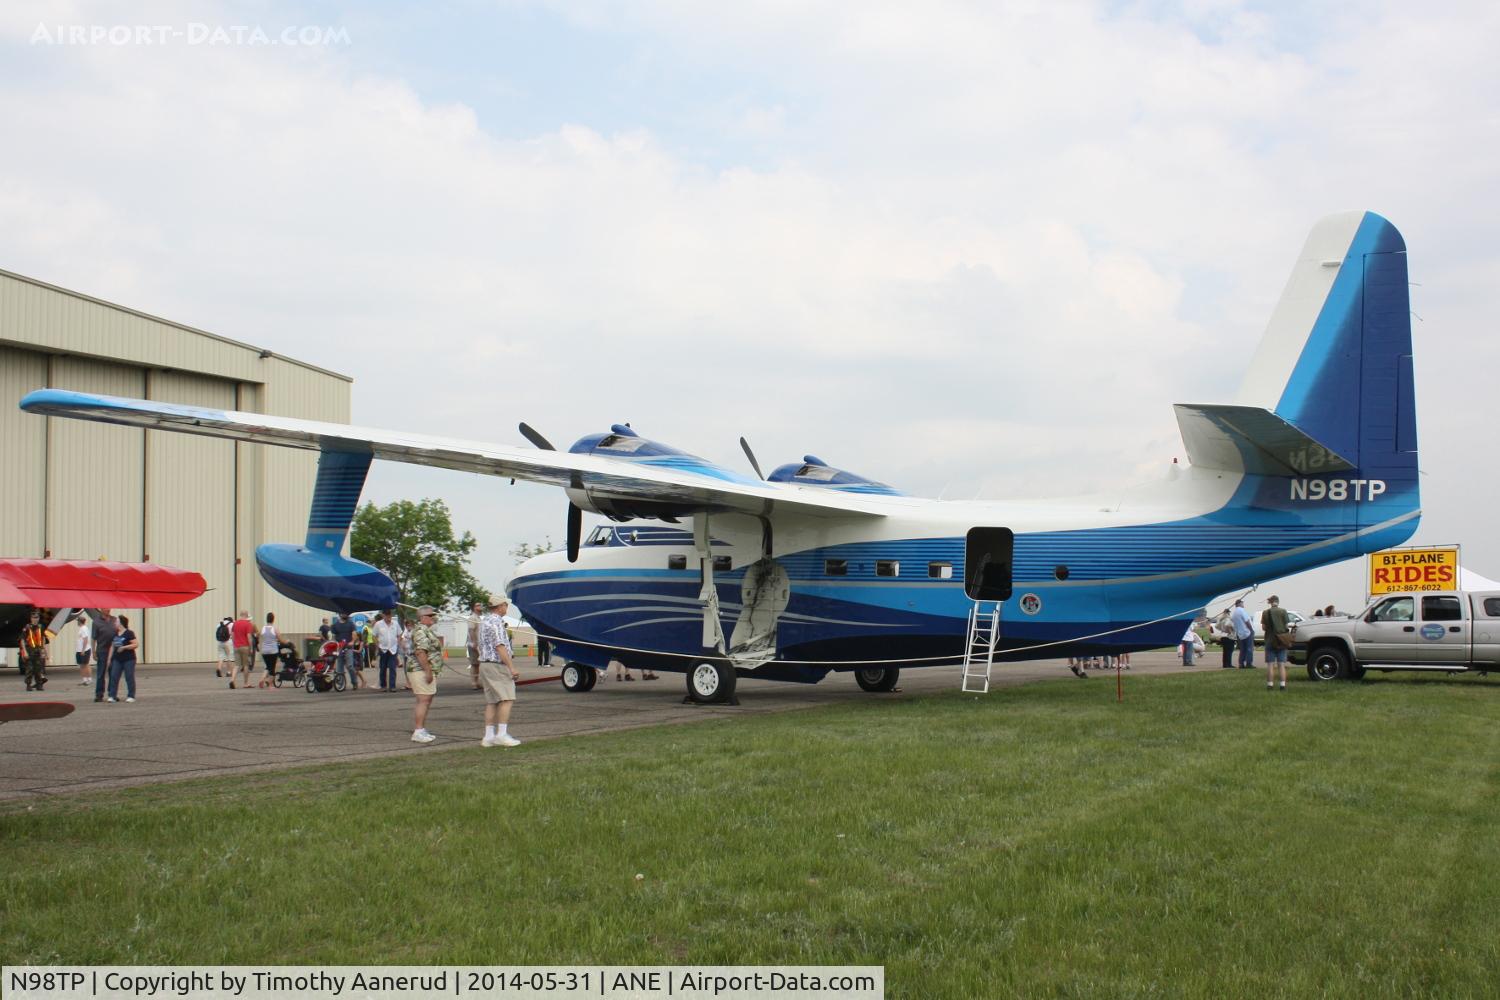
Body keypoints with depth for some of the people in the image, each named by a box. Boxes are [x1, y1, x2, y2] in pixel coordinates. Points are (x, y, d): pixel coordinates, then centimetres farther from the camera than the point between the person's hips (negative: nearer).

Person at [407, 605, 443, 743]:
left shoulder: (427, 630, 19)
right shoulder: (420, 630, -15)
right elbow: (420, 652, -24)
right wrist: (428, 671, -25)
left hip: (428, 671, 11)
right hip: (421, 670, -11)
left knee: (426, 701, 13)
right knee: (423, 701, -12)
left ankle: (421, 730, 17)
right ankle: (418, 732, -14)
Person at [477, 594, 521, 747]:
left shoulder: (484, 621, 16)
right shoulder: (496, 622, -14)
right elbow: (500, 647, -21)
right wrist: (512, 667, -22)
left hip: (485, 664, 10)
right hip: (497, 665, -10)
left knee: (491, 702, 8)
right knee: (506, 699, -10)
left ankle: (489, 736, 4)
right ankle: (502, 734, -16)